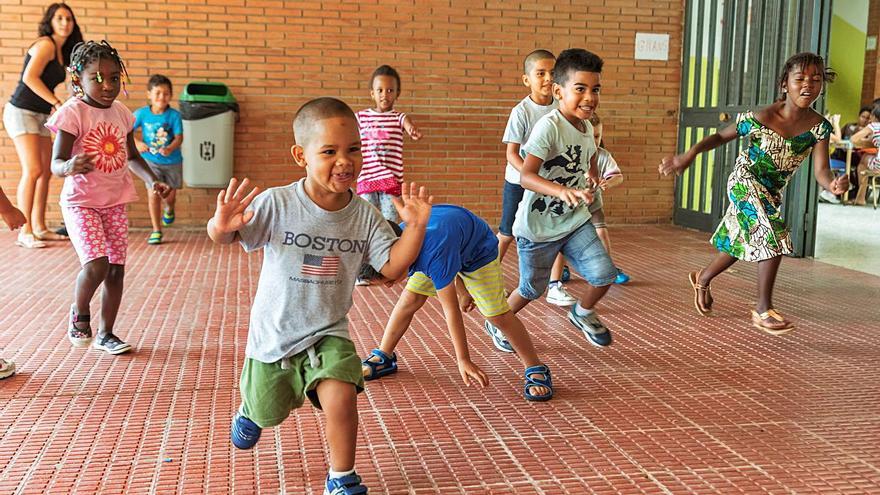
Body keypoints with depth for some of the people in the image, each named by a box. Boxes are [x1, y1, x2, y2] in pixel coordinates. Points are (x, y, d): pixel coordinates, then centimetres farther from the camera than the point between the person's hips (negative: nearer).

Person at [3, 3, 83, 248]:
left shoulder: (60, 51, 14)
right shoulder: (45, 44, -11)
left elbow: (44, 84, 9)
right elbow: (29, 77, -22)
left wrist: (54, 108, -3)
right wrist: (57, 103, -20)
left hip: (41, 116, 9)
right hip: (22, 112, -9)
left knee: (46, 172, 8)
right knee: (33, 171, -14)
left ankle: (39, 228, 14)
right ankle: (25, 232, -10)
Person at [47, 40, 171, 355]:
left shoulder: (122, 113, 4)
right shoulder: (72, 113, -14)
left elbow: (132, 155, 19)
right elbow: (55, 164, -19)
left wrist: (152, 180, 6)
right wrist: (69, 166, -41)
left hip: (115, 202, 6)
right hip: (81, 202, -6)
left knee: (116, 269, 6)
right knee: (96, 265, -19)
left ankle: (106, 334, 23)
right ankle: (79, 312, 13)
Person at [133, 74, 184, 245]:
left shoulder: (174, 115, -13)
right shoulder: (142, 113, -9)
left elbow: (179, 138, -17)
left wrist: (170, 148, -35)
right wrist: (137, 143, -16)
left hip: (172, 161, 0)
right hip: (151, 161, 0)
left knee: (170, 194, 13)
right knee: (153, 194, -7)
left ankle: (169, 209, 52)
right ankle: (156, 231, 4)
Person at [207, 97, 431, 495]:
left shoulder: (364, 215, -10)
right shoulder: (276, 204, -20)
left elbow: (392, 267, -7)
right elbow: (222, 236, -21)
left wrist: (415, 227, -22)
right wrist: (222, 225, -45)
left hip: (328, 332, 1)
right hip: (274, 332, -1)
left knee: (341, 398, -24)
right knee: (268, 412, 21)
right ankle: (250, 412, 63)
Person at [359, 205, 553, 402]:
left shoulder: (434, 255, -47)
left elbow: (451, 310, -42)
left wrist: (464, 360, -39)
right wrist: (463, 291, 8)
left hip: (478, 249, -6)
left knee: (498, 315, -13)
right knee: (410, 298, -3)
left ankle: (537, 371, 0)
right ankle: (383, 359, 12)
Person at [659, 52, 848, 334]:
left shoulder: (819, 127, -13)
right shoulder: (761, 118, -22)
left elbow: (820, 170, -19)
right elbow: (721, 136, -12)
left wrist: (833, 185, -43)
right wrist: (688, 156, -25)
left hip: (773, 192, 6)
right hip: (745, 183, -6)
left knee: (741, 243, 19)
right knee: (774, 238, -20)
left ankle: (702, 280, 46)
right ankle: (763, 311, -8)